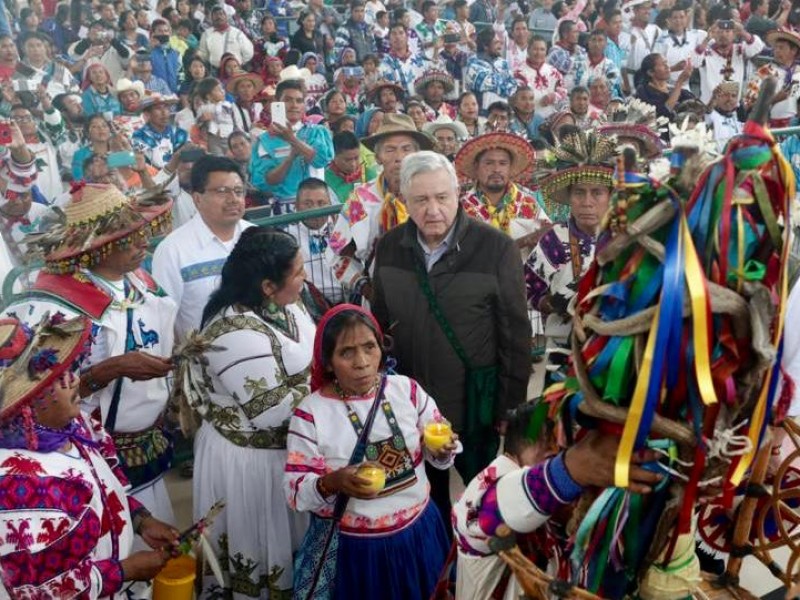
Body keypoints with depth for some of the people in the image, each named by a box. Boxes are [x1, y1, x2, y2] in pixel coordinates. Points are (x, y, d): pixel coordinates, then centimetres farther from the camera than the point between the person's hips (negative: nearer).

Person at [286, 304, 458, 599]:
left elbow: (437, 456, 3)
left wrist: (442, 449, -19)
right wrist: (332, 483, -30)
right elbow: (295, 490, -11)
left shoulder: (406, 389, -6)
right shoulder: (310, 413, -14)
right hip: (352, 548, -3)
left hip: (418, 532, 3)